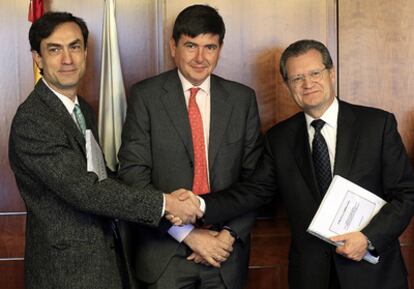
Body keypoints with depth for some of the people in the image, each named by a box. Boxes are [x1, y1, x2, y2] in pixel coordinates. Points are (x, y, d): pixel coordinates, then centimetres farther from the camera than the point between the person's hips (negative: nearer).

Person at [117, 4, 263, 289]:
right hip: (165, 252, -2)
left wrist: (230, 234, -7)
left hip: (225, 249, 2)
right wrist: (188, 234, -13)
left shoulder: (243, 98, 3)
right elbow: (133, 174, -9)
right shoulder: (145, 95, -4)